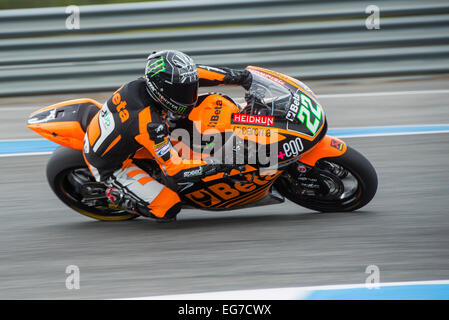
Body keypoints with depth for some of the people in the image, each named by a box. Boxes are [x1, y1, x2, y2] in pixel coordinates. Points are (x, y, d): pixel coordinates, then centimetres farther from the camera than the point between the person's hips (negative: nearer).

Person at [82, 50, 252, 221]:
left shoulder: (146, 82, -17)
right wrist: (216, 166, -32)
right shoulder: (150, 124, -38)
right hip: (109, 168, -8)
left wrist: (237, 76, -6)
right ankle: (116, 194, 5)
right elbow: (172, 168, -30)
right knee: (169, 207, -13)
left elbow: (196, 73, -2)